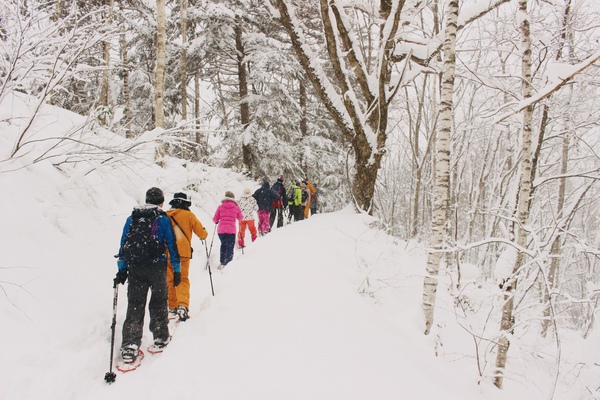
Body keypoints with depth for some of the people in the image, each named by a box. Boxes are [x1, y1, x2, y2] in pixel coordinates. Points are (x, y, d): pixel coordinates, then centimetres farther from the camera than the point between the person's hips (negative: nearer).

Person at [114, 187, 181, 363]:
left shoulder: (132, 218, 9)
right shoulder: (163, 219, -1)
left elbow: (123, 244, 9)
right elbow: (171, 245, -2)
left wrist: (122, 269, 14)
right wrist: (177, 270, 4)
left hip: (135, 268, 3)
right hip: (157, 267, -2)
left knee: (134, 305, 6)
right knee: (158, 302, 14)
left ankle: (129, 345, 1)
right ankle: (160, 337, 21)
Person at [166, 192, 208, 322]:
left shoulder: (165, 215, 6)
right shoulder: (189, 215, 0)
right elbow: (202, 233, 1)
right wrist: (204, 234, 24)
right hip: (183, 252, -2)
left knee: (170, 280, 14)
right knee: (183, 279, 1)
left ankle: (172, 306, 16)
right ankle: (182, 306, -15)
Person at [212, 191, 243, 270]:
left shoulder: (220, 207, 3)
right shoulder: (236, 207, 2)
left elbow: (215, 219, 8)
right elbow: (240, 218, 16)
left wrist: (216, 221, 31)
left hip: (221, 230, 2)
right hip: (231, 231, -2)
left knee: (223, 245, 25)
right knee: (230, 248, 2)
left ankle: (222, 262, 28)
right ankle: (227, 264, -11)